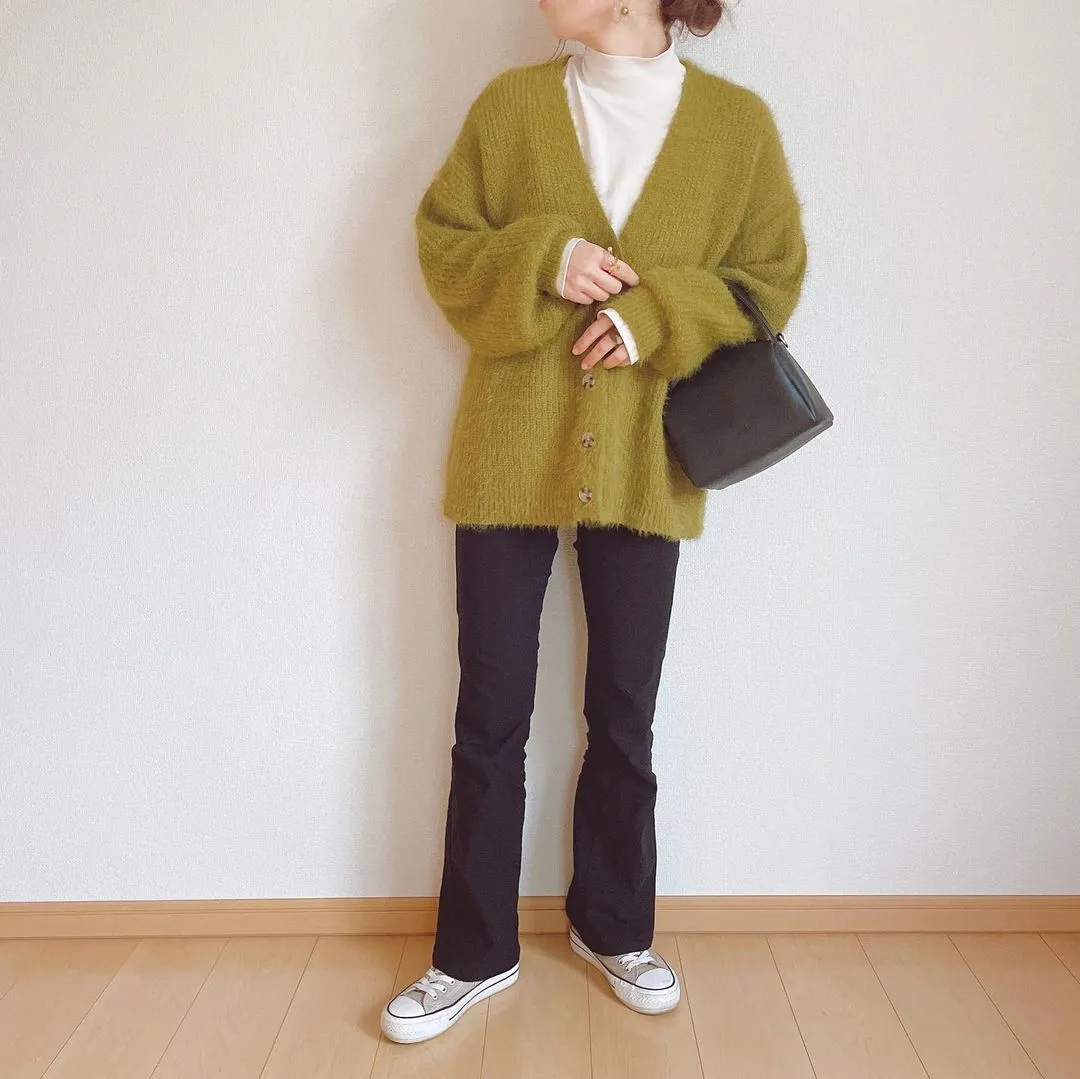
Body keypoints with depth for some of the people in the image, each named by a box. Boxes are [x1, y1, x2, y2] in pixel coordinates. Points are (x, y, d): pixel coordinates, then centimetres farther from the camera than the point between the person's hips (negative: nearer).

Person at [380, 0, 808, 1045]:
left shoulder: (739, 120, 5)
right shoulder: (509, 103, 7)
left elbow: (772, 278, 5)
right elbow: (441, 242, 5)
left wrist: (662, 316, -13)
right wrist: (542, 263, -13)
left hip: (645, 465, 0)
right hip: (509, 456, 1)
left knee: (624, 714, 11)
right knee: (490, 714, 6)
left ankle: (613, 925, 34)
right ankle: (475, 953, 24)